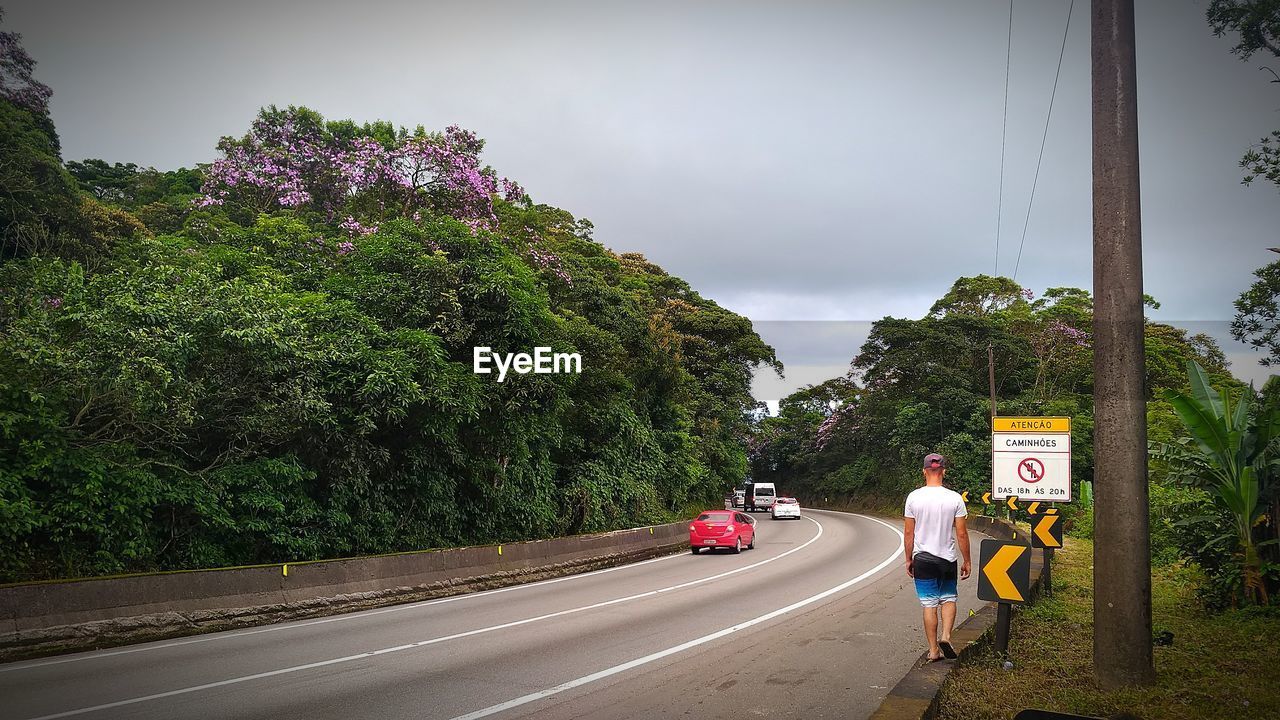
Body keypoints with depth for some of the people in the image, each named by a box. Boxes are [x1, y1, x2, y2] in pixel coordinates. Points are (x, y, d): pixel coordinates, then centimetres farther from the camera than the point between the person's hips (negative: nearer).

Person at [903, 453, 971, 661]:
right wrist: (967, 562, 6)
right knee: (949, 598, 19)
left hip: (922, 559, 0)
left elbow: (908, 533, -2)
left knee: (929, 604, 6)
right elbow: (961, 534, -5)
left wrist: (908, 560, 8)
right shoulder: (955, 498, -8)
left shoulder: (914, 497, -7)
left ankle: (934, 650, 9)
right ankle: (945, 636, -1)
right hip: (947, 559, 0)